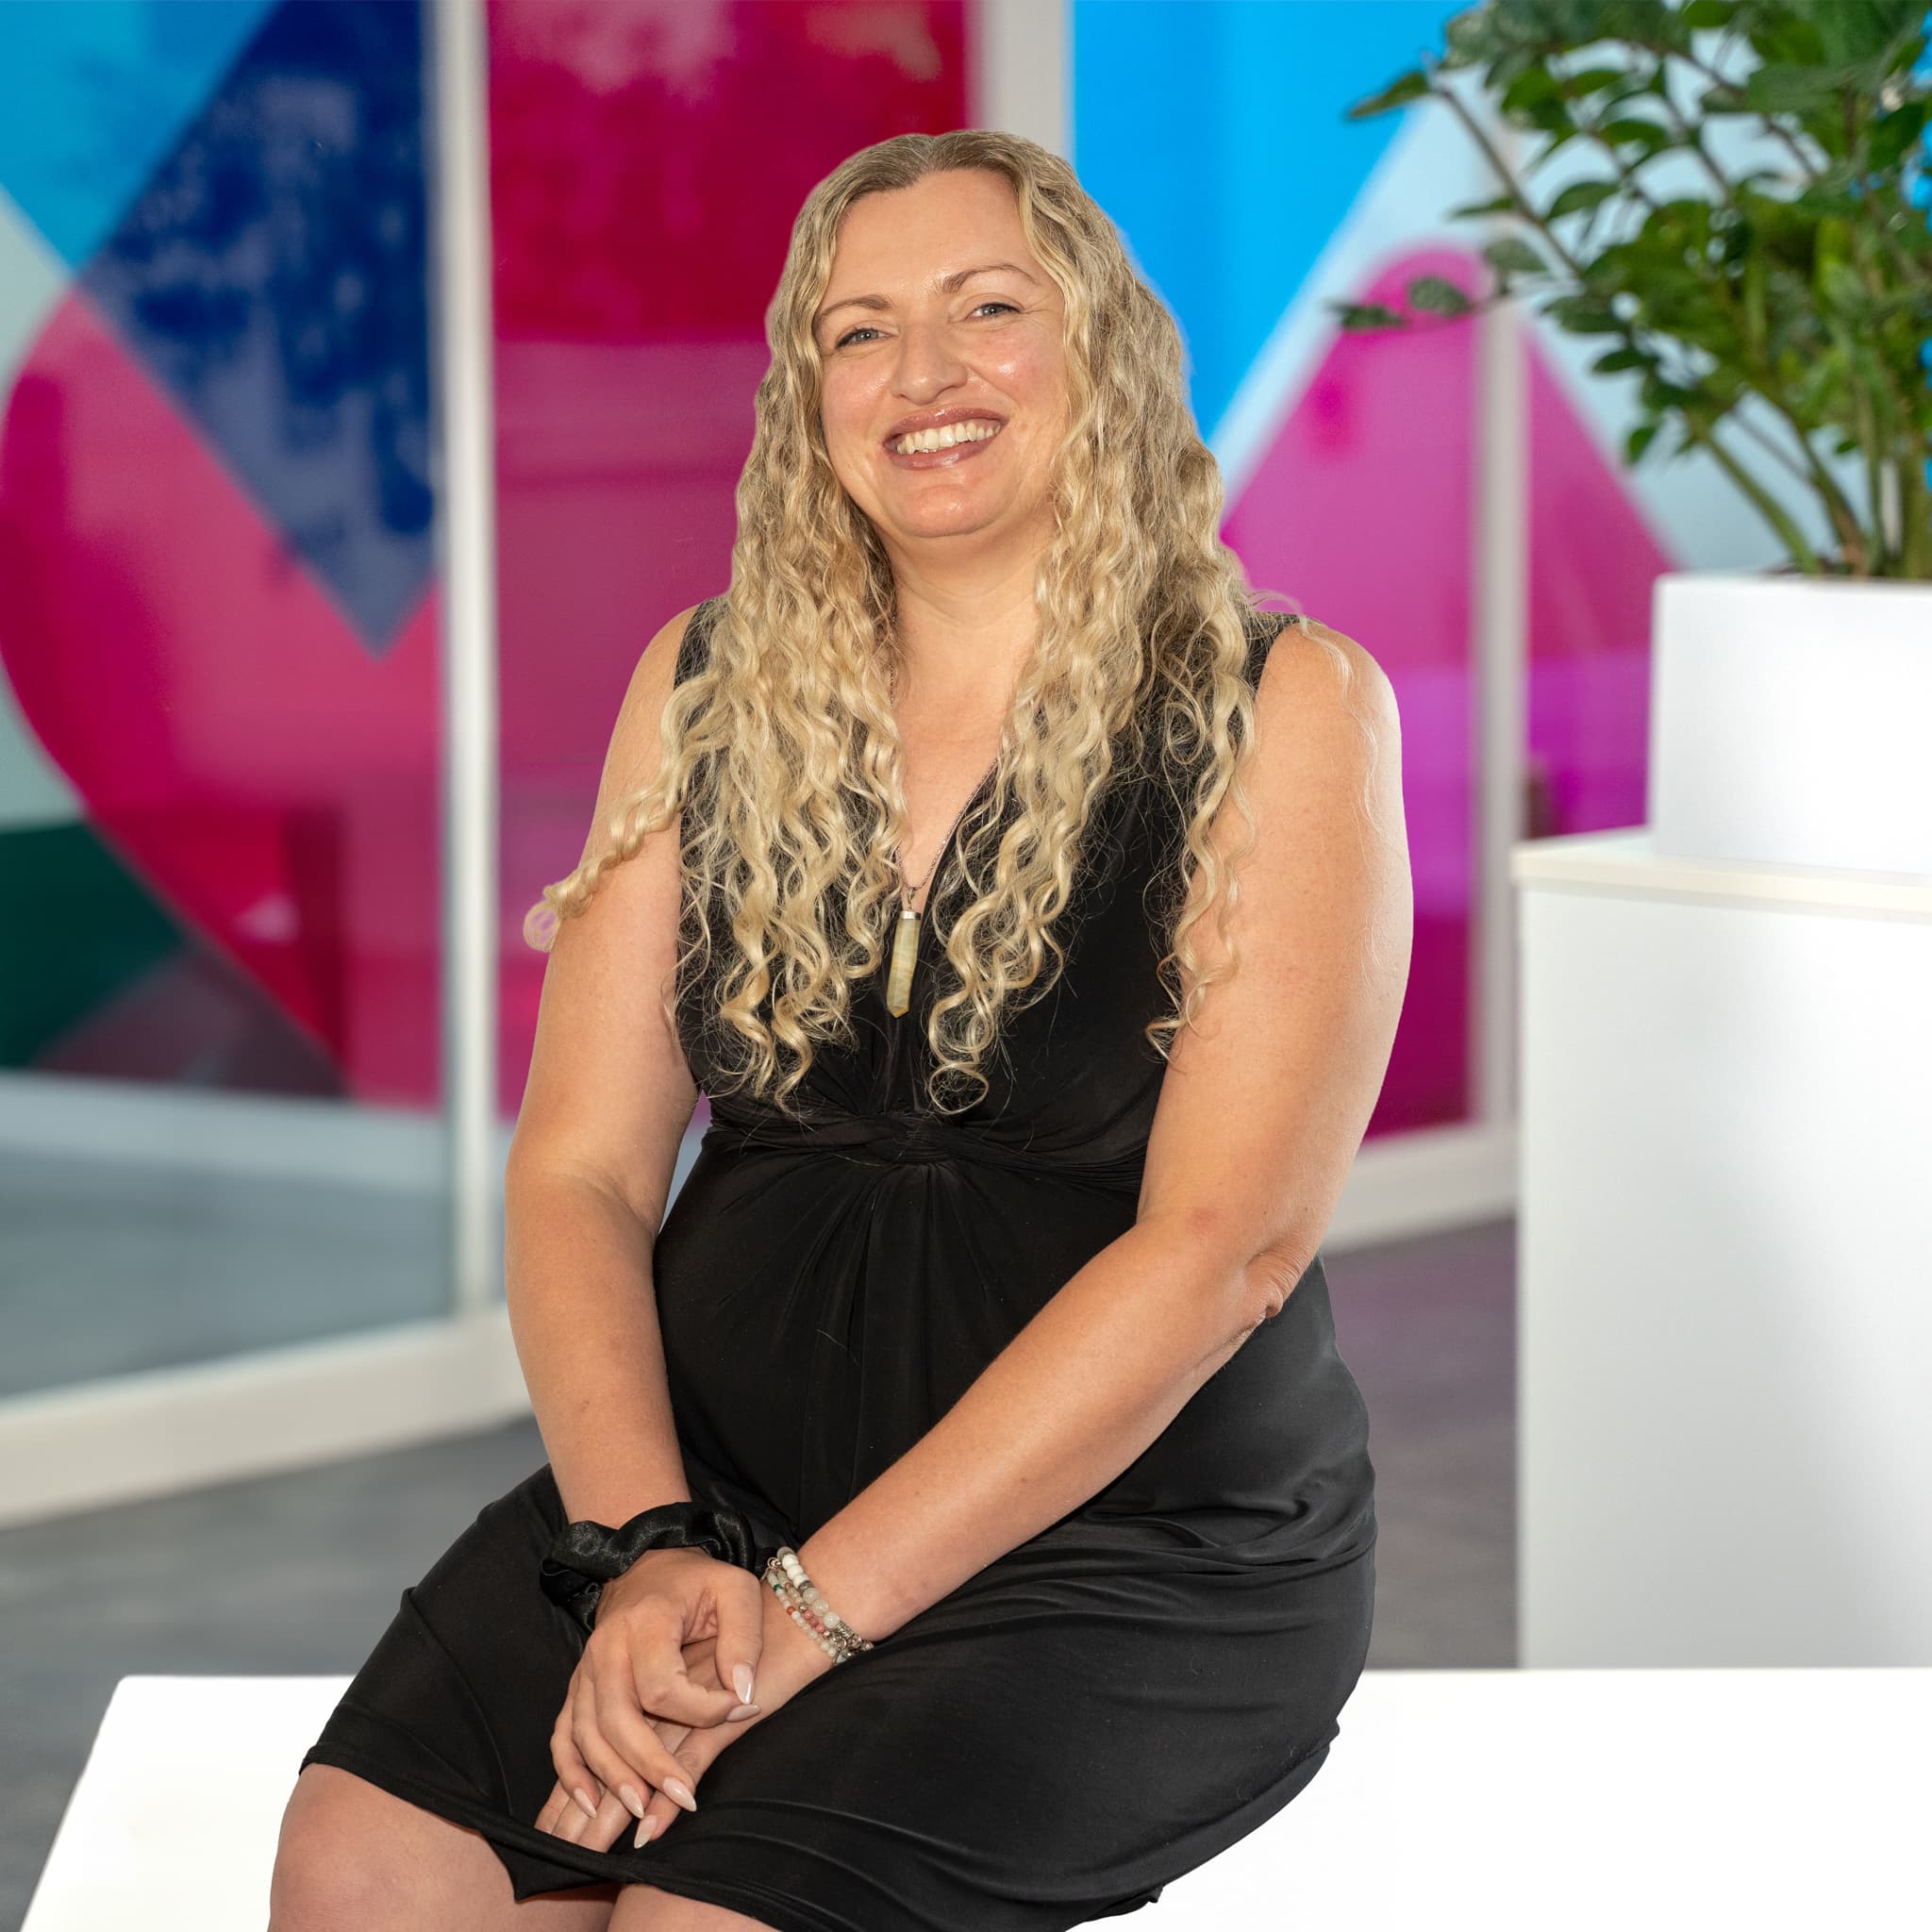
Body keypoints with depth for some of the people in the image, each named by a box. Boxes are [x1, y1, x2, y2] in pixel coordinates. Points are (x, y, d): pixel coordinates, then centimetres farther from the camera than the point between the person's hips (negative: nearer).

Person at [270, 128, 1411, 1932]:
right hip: (717, 1477, 4)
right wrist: (648, 1550, -15)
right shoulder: (707, 686, 10)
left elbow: (1225, 1239, -13)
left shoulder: (1284, 705, -4)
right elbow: (580, 1170, 4)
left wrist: (819, 1605, -19)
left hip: (1136, 1539, -3)